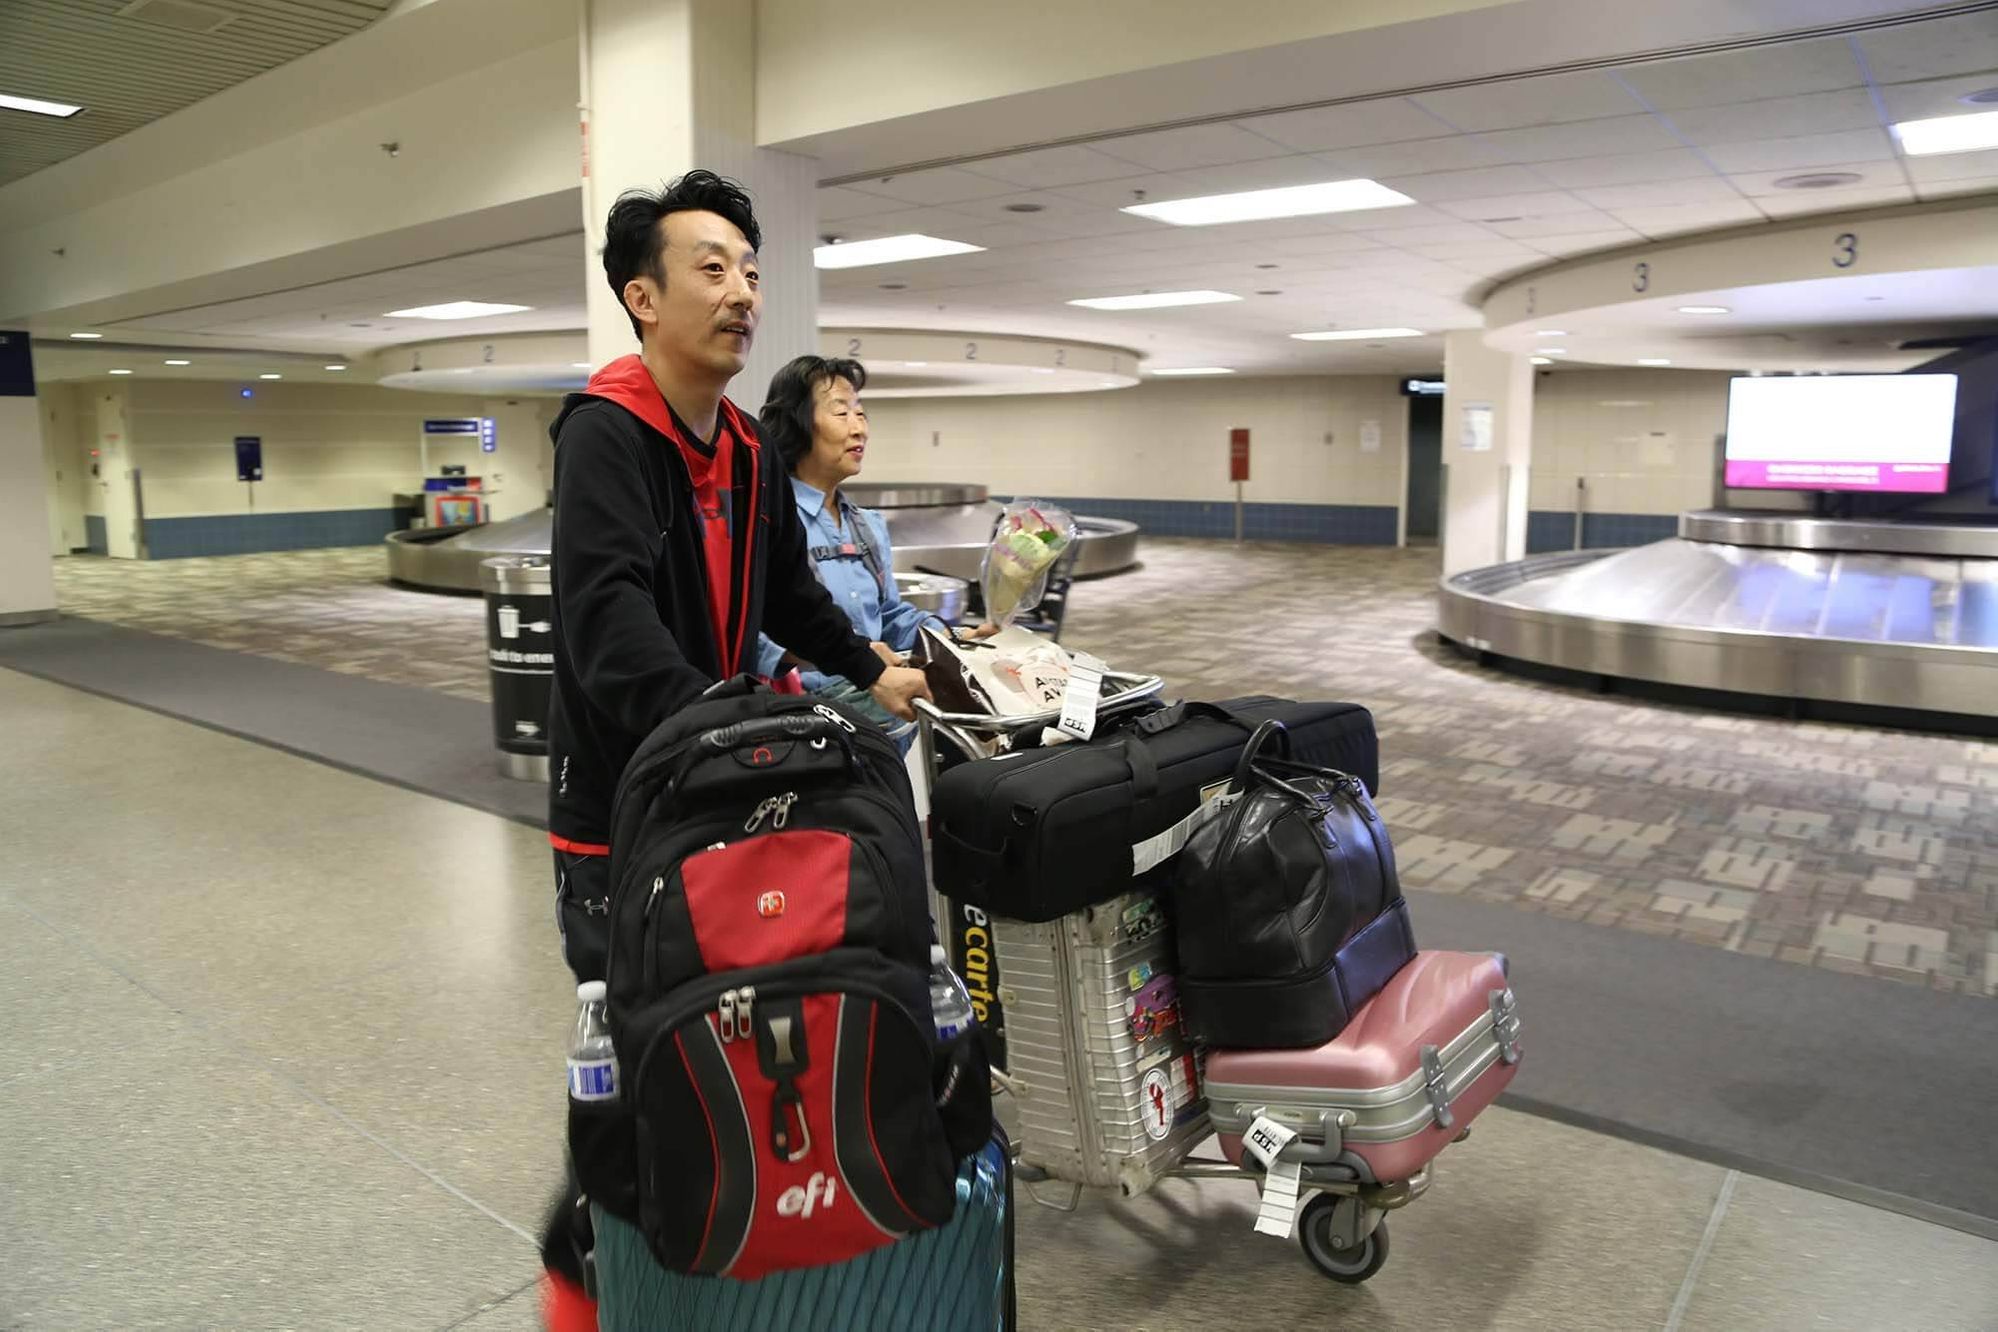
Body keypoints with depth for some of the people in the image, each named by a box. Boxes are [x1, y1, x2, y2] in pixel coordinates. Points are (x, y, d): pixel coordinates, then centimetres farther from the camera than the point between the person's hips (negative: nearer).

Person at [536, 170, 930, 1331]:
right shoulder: (607, 433, -17)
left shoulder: (747, 449, 9)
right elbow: (611, 623, -33)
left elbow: (788, 592, 23)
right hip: (622, 805, -7)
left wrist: (868, 672, 28)